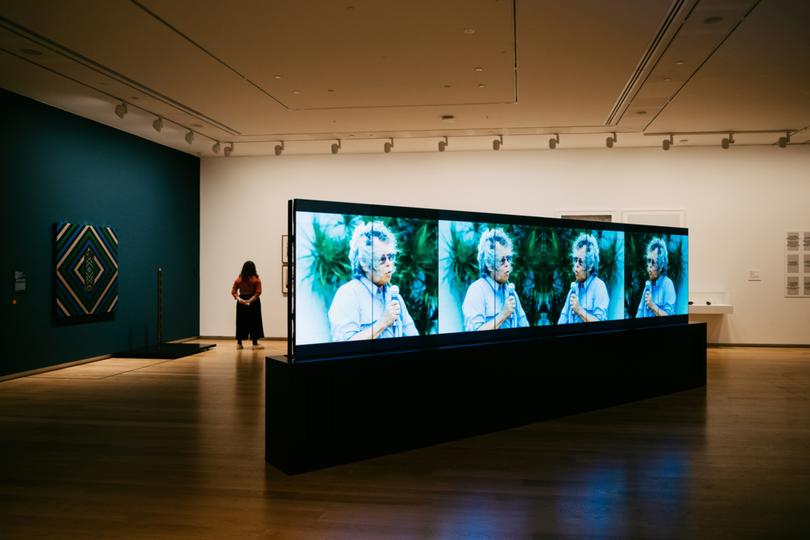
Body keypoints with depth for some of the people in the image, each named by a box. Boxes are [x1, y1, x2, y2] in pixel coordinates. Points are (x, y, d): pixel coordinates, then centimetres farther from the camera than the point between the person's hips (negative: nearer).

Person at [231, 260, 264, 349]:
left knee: (241, 322, 11)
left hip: (241, 302, 3)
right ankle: (255, 343, 5)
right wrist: (251, 300, -15)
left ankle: (239, 343, 15)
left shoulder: (239, 278, 1)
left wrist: (238, 299, -11)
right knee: (254, 322, 4)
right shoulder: (256, 279, -8)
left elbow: (233, 291, -2)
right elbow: (258, 292, -15)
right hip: (254, 303, -3)